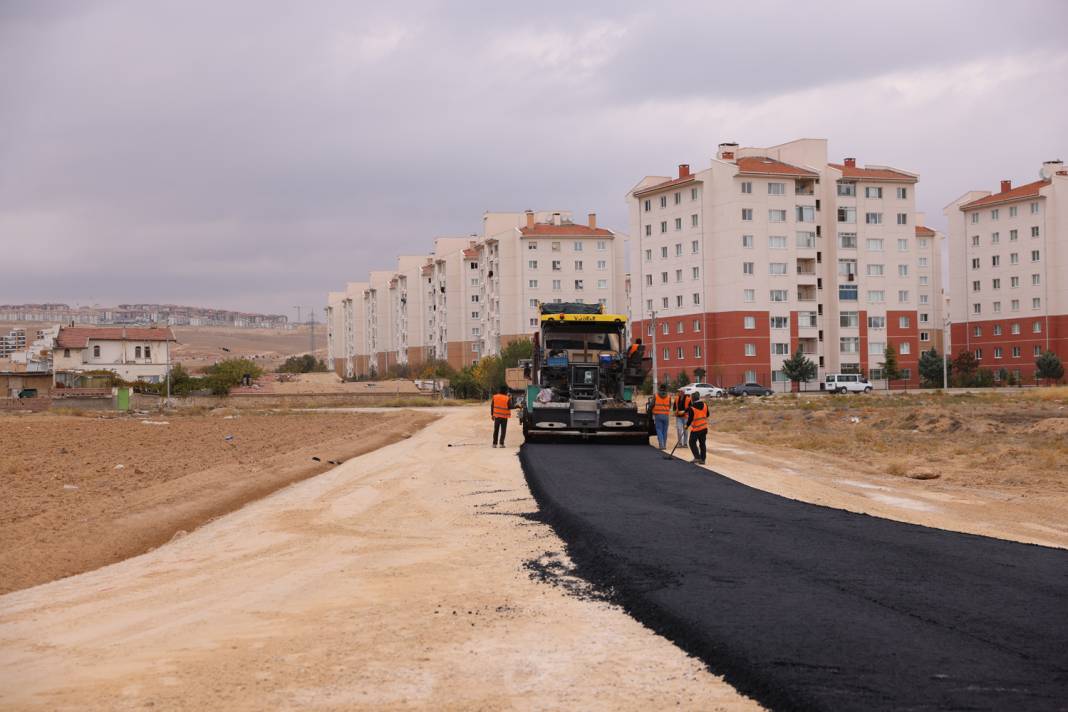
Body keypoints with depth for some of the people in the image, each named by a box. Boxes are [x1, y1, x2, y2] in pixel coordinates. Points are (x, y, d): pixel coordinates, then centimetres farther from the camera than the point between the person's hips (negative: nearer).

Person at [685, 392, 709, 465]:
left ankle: (697, 457, -6)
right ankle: (702, 459, 13)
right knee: (702, 444, 12)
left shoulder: (692, 408, -17)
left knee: (692, 443, 6)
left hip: (695, 429, -5)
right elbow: (707, 415, 11)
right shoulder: (705, 405, -1)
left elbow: (690, 419, -14)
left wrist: (687, 425, 3)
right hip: (704, 428, 6)